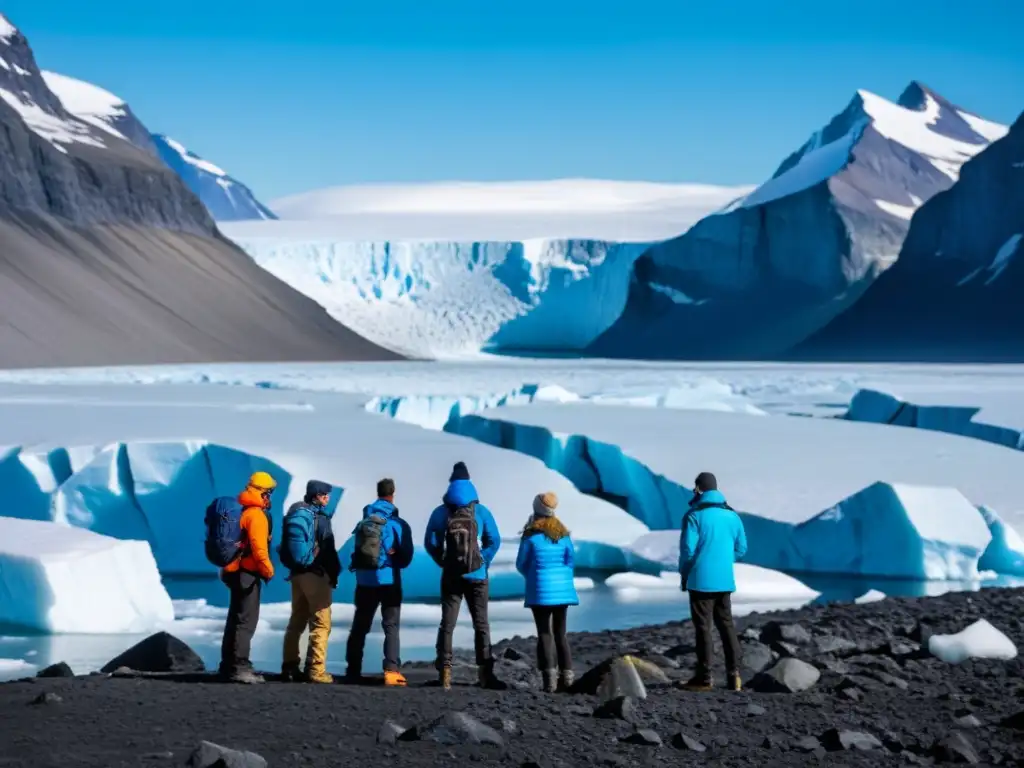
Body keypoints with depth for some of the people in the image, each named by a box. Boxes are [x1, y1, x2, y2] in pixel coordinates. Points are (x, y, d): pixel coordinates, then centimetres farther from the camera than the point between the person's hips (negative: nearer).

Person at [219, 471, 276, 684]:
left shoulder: (240, 510, 14)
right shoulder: (257, 515, -16)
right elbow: (258, 548, -23)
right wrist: (268, 571, -14)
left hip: (235, 571, 10)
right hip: (248, 573, -10)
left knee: (235, 618, 16)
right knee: (247, 620, -10)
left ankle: (228, 664, 22)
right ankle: (239, 667, -13)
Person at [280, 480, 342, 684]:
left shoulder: (295, 513, 13)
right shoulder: (319, 517, -12)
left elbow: (288, 545, 15)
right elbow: (327, 550, -18)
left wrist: (295, 565, 15)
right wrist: (333, 574, -11)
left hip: (297, 573, 8)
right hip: (315, 574, -8)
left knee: (297, 621, 15)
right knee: (321, 623, -6)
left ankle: (290, 667, 16)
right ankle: (315, 670, -11)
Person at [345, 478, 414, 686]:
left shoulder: (363, 522, 4)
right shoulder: (398, 524, -7)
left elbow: (357, 550, 8)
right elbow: (406, 556, -4)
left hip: (364, 580, 4)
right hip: (389, 580, -4)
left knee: (360, 626, 14)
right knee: (391, 626, -1)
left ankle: (353, 670, 16)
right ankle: (391, 671, -13)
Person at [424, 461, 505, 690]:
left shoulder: (440, 514, 0)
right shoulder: (481, 512, -2)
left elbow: (430, 543, -1)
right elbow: (494, 541, -3)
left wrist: (445, 563, 7)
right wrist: (483, 562, 6)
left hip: (451, 577, 1)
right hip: (477, 577, -1)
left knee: (447, 625, 6)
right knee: (481, 625, 5)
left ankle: (445, 673, -2)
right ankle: (485, 674, 2)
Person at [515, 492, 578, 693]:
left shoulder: (531, 535, -9)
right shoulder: (563, 533, 3)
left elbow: (521, 564, -1)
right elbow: (571, 561, 5)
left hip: (540, 590, -4)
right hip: (562, 589, 4)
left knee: (545, 633, -2)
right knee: (560, 632, 14)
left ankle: (550, 678, -12)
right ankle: (567, 675, 9)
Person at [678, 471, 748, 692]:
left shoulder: (695, 515, -11)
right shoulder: (731, 515, 7)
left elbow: (688, 549, -14)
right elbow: (741, 548, 10)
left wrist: (684, 572, 2)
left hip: (701, 580, -5)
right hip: (725, 580, 5)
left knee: (703, 628, 0)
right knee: (726, 626, 11)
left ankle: (704, 677, 2)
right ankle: (733, 675, 6)